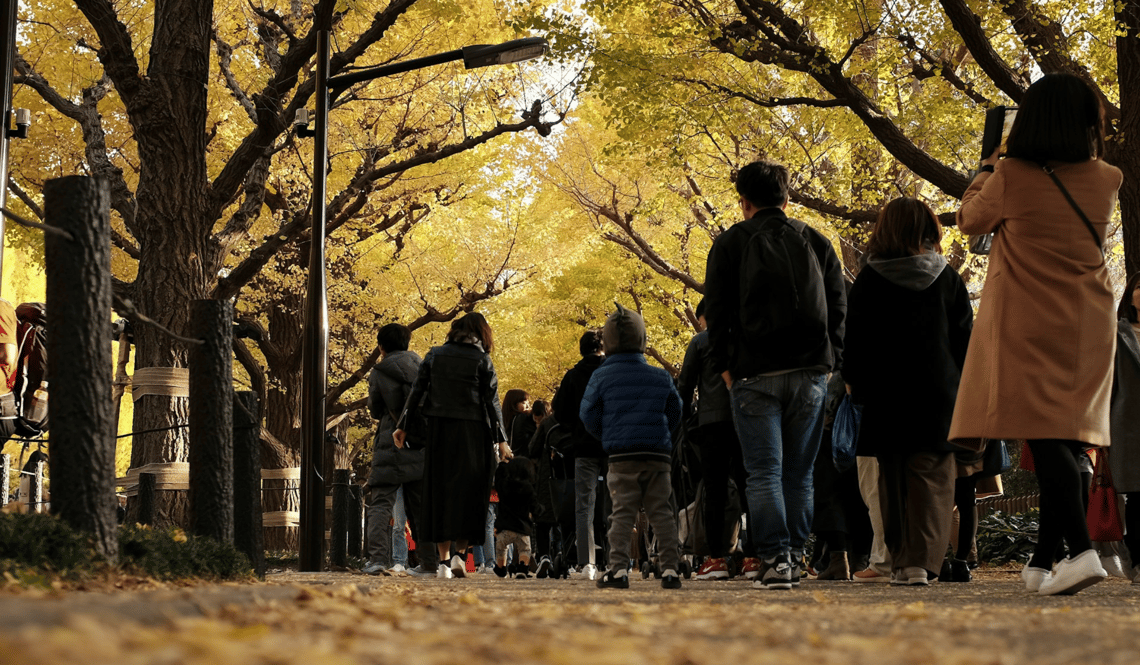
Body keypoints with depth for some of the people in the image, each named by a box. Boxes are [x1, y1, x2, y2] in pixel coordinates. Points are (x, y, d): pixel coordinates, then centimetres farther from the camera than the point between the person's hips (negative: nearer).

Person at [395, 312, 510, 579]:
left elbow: (417, 392, 5)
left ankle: (443, 561, 5)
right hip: (472, 432, -2)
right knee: (469, 492, 6)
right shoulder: (482, 360, 0)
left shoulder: (434, 355, 7)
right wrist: (501, 440, 1)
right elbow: (491, 401, -2)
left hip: (439, 430, 2)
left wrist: (403, 426, 10)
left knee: (441, 490, 6)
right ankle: (460, 553, -6)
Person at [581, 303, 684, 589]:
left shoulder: (601, 377, 0)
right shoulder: (661, 377, 8)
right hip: (658, 457, 2)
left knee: (623, 512, 0)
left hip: (621, 458, -2)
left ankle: (618, 568, -8)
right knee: (661, 513, 5)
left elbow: (588, 416, 2)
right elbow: (675, 414, 15)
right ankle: (669, 568, 1)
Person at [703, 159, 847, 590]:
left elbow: (717, 311, 0)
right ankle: (795, 558, 7)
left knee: (764, 473, -3)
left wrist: (725, 368, 4)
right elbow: (838, 307, 10)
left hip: (755, 374, -3)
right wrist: (829, 363, 11)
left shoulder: (730, 243, 4)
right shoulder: (817, 243, 13)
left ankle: (775, 559, -13)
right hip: (811, 373, 3)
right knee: (799, 473, 9)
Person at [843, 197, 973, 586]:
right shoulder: (947, 278, 3)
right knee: (931, 477, 1)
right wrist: (961, 390, 12)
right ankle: (922, 561, -10)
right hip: (939, 396, 0)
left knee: (893, 479, 8)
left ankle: (901, 561, 7)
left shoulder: (870, 280, -1)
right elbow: (965, 339, 6)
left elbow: (854, 342, 0)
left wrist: (857, 387, 8)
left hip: (886, 396, 0)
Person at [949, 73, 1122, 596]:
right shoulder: (1105, 181, 1)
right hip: (1087, 324, 5)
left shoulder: (1010, 176, -10)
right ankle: (1043, 560, 14)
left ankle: (1082, 550, -27)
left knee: (1042, 435, -11)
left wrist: (987, 169, 23)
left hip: (1026, 324, -4)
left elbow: (971, 220, 8)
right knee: (1066, 439, 9)